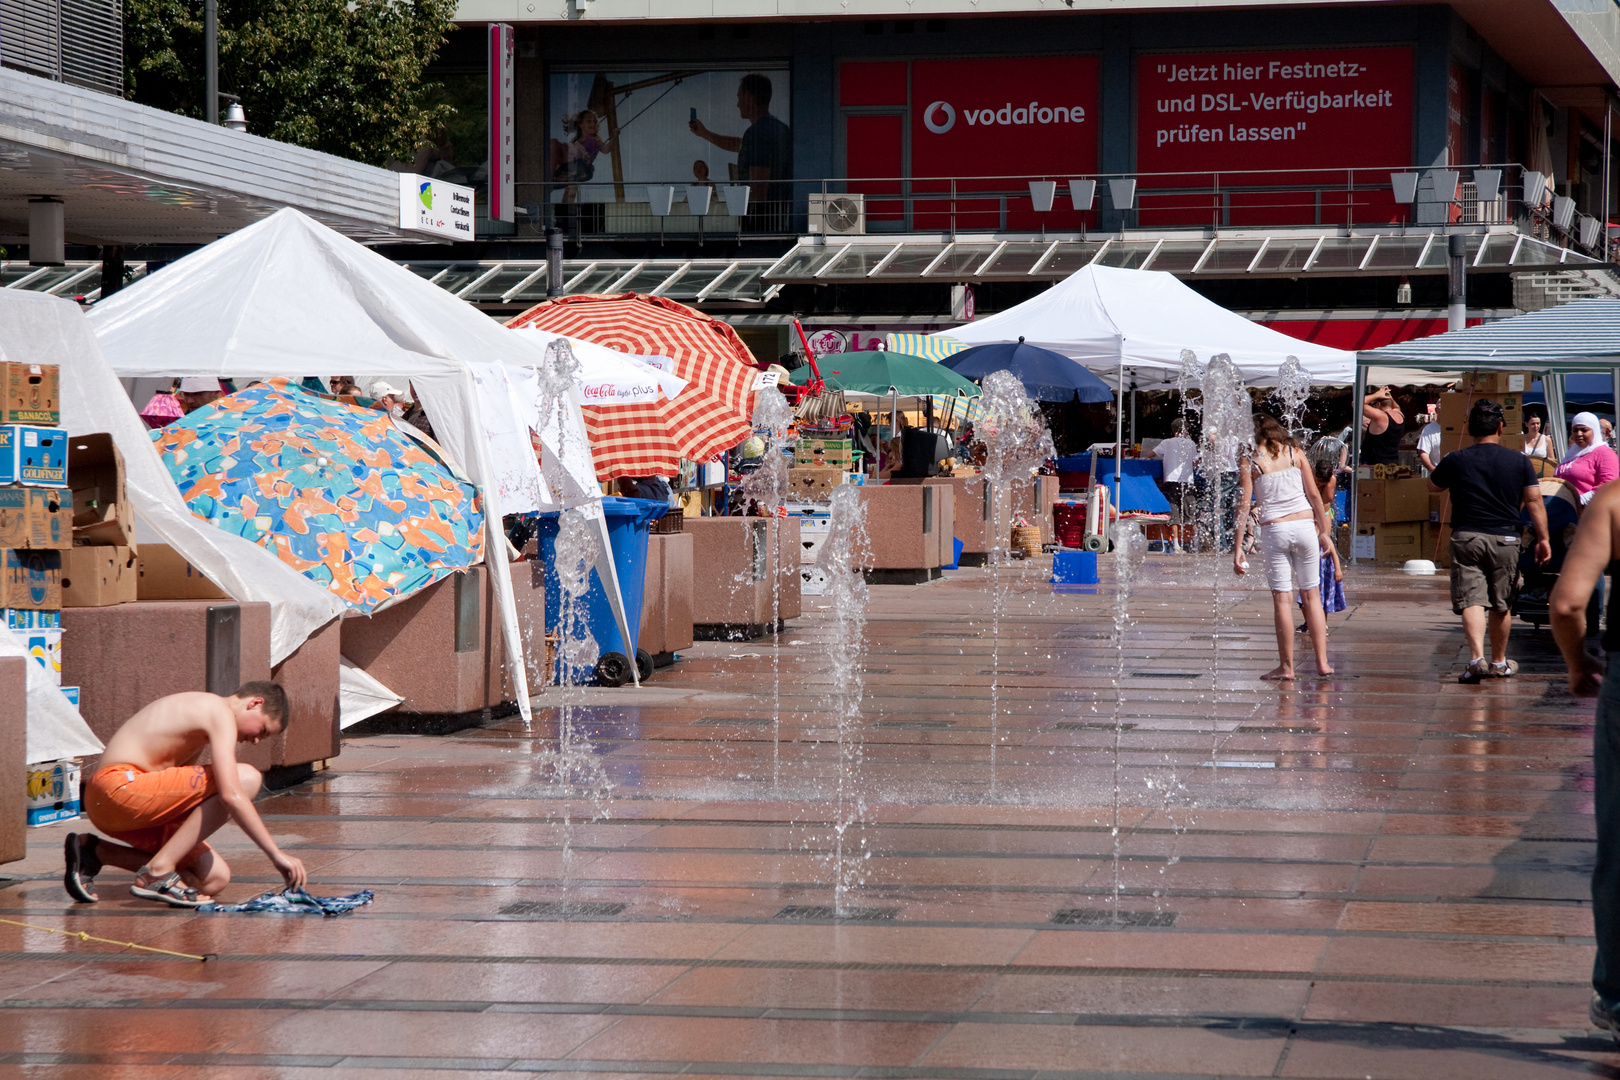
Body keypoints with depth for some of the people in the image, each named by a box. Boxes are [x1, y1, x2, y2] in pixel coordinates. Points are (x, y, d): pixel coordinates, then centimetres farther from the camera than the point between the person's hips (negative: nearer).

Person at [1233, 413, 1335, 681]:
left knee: (1282, 598, 1)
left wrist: (1238, 547, -5)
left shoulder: (1249, 460, -1)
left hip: (1274, 530, -2)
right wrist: (1324, 531, 13)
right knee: (1312, 595, 9)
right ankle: (1322, 663, 10)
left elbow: (1244, 503, -6)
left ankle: (1286, 666, 3)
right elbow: (1314, 494, 5)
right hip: (1304, 525, 2)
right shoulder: (1295, 452, 6)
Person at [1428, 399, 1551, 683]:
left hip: (1466, 537, -1)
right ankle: (1499, 662, 26)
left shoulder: (1456, 461, 0)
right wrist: (1542, 538, 4)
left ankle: (1477, 657, -27)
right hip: (1505, 539, 2)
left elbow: (1432, 486, 17)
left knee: (1471, 599, -8)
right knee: (1501, 604, 14)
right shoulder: (1519, 461, 2)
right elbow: (1534, 501, 0)